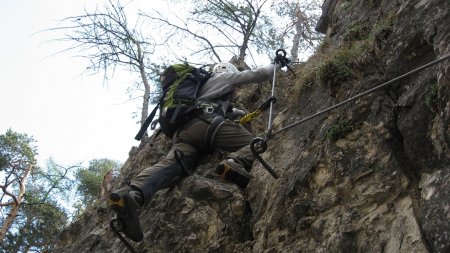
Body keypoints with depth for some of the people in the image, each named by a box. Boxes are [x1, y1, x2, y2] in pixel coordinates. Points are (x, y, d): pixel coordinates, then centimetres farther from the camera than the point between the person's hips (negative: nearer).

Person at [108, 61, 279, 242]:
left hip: (183, 132, 6)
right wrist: (275, 66, 48)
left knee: (171, 164, -22)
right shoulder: (225, 76, 27)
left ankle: (132, 194, -52)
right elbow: (258, 75, 28)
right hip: (205, 123, -5)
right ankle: (235, 163, -38)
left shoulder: (201, 84, 45)